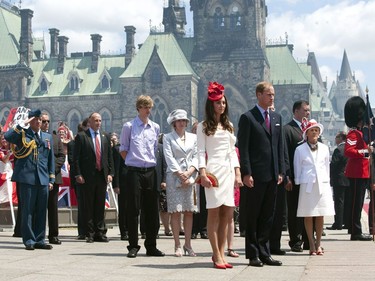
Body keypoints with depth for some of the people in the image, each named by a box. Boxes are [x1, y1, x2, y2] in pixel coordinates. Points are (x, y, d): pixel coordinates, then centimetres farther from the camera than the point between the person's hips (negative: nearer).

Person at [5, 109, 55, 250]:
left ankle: (40, 239, 13)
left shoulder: (48, 137, 18)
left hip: (43, 179, 4)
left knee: (41, 211, 6)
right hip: (27, 177, -4)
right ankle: (29, 240, 5)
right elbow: (7, 136, -16)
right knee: (28, 210, -2)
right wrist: (22, 125, -11)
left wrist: (51, 179, 12)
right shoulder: (22, 134, 5)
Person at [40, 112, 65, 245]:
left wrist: (53, 168, -5)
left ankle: (53, 235, 9)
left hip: (54, 177, 4)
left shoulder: (56, 138, 16)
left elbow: (62, 156, 10)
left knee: (53, 207, 5)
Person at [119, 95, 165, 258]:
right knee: (133, 210, 0)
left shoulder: (155, 127, 10)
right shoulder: (129, 127, 0)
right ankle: (133, 246, 8)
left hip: (150, 171, 4)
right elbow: (123, 149, 6)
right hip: (134, 172, -4)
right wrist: (132, 161, 2)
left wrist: (152, 162, 11)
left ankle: (151, 246, 15)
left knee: (152, 210, 5)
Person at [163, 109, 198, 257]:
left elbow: (196, 156, 8)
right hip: (174, 176, -3)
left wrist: (189, 173, -7)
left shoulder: (193, 137, 15)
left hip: (191, 176, 3)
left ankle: (188, 245, 8)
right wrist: (180, 174, -11)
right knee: (175, 211, -4)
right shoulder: (168, 138, 6)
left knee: (189, 211, 2)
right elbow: (169, 158, -3)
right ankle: (177, 245, 0)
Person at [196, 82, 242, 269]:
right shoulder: (203, 126, 5)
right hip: (213, 170, -5)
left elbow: (233, 151, 18)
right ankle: (217, 256, -4)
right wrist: (202, 173, -15)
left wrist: (237, 173, 8)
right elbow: (201, 152, -2)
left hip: (229, 170, 5)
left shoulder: (229, 125, 20)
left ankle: (220, 253, 8)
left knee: (227, 213, 1)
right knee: (214, 212, -6)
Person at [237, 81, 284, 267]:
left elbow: (280, 146, 16)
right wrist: (246, 173, -15)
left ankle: (264, 253, 18)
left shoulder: (277, 118, 14)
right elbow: (243, 148, -9)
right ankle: (253, 254, 9)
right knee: (253, 216, 2)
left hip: (272, 175, 6)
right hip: (256, 175, -6)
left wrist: (280, 171, 9)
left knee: (267, 216, 10)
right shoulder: (247, 117, -5)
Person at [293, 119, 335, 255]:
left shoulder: (324, 148, 10)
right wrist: (298, 184, 3)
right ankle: (312, 245, 6)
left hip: (322, 184, 2)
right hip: (307, 185, -2)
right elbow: (297, 169, 6)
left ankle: (318, 244, 11)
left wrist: (327, 182, 12)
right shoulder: (300, 149, 3)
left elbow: (327, 167, 15)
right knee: (308, 216, -1)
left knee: (320, 216, 3)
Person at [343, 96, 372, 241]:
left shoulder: (359, 133, 19)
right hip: (357, 173, -11)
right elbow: (348, 151, -26)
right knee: (356, 202, -8)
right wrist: (365, 151, -31)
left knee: (357, 202, 13)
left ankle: (354, 229, 19)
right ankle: (356, 232, -5)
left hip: (361, 173, 11)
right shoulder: (353, 134, -13)